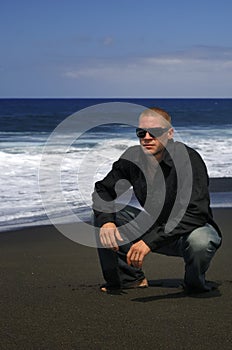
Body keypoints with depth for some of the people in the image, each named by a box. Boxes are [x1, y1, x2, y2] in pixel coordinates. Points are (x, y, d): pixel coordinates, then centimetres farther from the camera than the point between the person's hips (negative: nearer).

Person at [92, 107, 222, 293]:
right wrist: (106, 221, -24)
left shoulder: (189, 159, -26)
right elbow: (102, 190, -1)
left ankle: (195, 282, -4)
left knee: (200, 240, -40)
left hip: (190, 230, -5)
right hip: (154, 228, 5)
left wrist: (150, 240, -43)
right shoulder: (133, 157, -9)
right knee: (102, 212, -10)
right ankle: (130, 278, 2)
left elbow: (195, 214, -35)